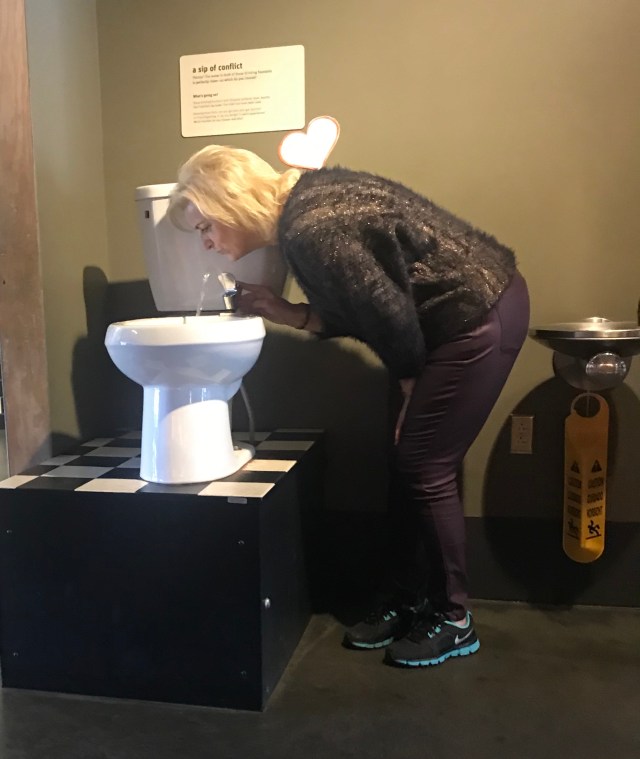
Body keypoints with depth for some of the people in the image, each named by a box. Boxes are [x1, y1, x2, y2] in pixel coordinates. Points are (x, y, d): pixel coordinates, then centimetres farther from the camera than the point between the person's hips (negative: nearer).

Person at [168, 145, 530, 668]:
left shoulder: (308, 232, -22)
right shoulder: (305, 202, 8)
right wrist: (288, 314, 2)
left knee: (426, 470, -3)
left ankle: (454, 619, 16)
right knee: (406, 464, 11)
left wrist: (409, 382, -5)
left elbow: (389, 312, -21)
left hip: (482, 319, -9)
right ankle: (409, 599, 26)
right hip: (470, 308, 9)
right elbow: (359, 308, 11)